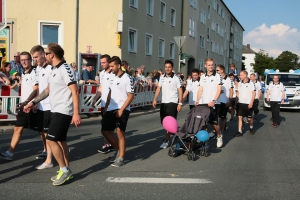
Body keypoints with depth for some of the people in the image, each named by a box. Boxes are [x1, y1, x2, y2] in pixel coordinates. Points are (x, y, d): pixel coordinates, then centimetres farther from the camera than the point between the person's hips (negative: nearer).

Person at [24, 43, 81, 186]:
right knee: (60, 140, 12)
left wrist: (76, 113, -24)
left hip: (63, 111, -10)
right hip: (56, 110, 10)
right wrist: (33, 102, 19)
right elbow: (48, 90, 23)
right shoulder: (53, 70, 13)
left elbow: (74, 92, -20)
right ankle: (66, 171, 20)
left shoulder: (65, 69, -16)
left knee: (50, 140, -11)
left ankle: (64, 170, -1)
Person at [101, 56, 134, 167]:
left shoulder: (127, 78, -10)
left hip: (122, 110, -8)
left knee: (120, 133, -8)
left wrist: (121, 109, -18)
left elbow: (131, 96, -12)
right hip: (111, 109, 8)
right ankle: (118, 150, 26)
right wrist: (106, 107, 14)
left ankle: (121, 158, 4)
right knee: (105, 131, 9)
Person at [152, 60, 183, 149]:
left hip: (172, 103, -6)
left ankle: (166, 141, 0)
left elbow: (180, 91, -8)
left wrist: (180, 103, -13)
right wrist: (154, 99, 1)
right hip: (163, 102, 6)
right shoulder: (162, 77, 9)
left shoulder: (176, 78, -7)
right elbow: (158, 88, 11)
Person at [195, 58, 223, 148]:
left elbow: (218, 90, -6)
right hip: (203, 103, 4)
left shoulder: (217, 76, 0)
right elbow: (200, 89, 10)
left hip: (213, 103, -4)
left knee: (214, 122, -6)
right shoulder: (202, 77, 13)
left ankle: (219, 136, 18)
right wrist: (197, 100, -4)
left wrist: (213, 101, -18)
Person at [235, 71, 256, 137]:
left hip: (248, 104, -4)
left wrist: (251, 103, -13)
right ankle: (239, 131, -2)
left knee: (249, 118, 6)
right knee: (239, 117, -3)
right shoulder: (239, 83, 8)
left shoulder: (251, 83, -7)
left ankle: (251, 128, 34)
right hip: (240, 103, 4)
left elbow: (254, 94, -7)